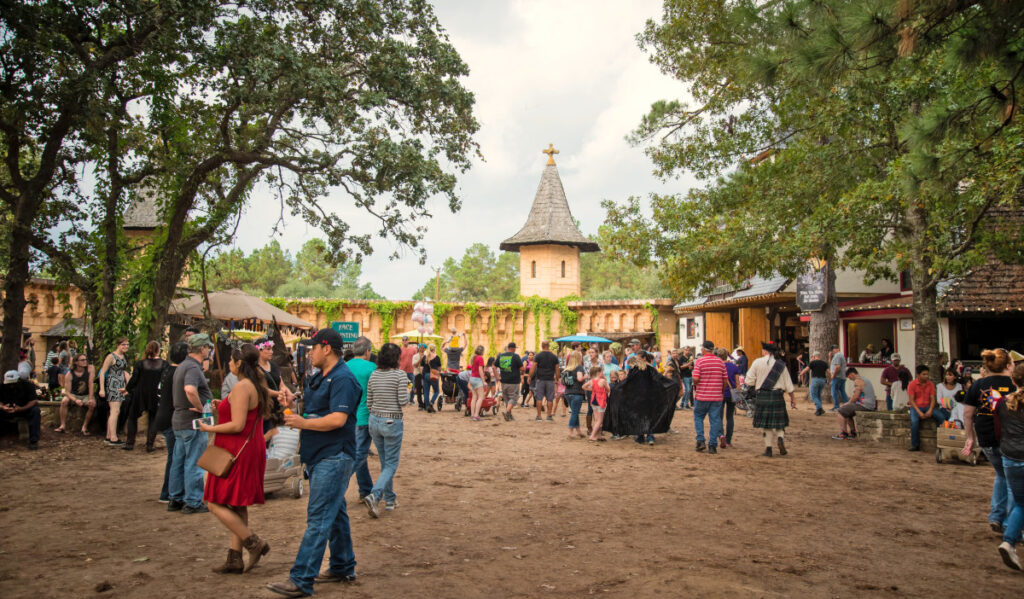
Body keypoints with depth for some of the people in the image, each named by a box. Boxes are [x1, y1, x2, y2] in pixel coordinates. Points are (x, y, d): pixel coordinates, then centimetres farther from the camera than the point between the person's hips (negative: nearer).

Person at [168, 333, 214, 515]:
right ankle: (193, 502, 4)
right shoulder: (193, 367, -19)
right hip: (193, 421, -10)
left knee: (178, 461, 15)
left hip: (179, 420, 10)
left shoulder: (182, 365, 15)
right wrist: (200, 408, -24)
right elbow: (190, 390, -38)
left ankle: (176, 499, 24)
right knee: (194, 463, -2)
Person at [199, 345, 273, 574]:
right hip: (251, 450, 10)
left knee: (216, 504, -2)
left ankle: (254, 543, -2)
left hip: (237, 452, -10)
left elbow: (237, 425, -22)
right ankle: (235, 559, 18)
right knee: (237, 507, 14)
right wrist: (222, 408, 16)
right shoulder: (256, 386, 12)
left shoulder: (241, 387, -17)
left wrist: (210, 428, -9)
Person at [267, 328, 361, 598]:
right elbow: (314, 410, 21)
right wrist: (293, 404, 1)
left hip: (333, 458, -10)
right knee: (335, 513, 17)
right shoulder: (318, 378, 14)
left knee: (318, 519, -7)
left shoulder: (343, 379, -17)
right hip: (319, 456, 10)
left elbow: (338, 419, -25)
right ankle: (343, 567, 29)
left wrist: (304, 423, -17)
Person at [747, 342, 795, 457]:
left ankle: (768, 448, 6)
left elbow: (749, 381, -3)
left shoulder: (757, 362, -4)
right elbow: (788, 384, 5)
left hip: (763, 395, -1)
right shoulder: (781, 364, 2)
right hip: (777, 396, 1)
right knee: (779, 421, 15)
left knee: (766, 423, 7)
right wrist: (791, 397, 15)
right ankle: (780, 438, -11)